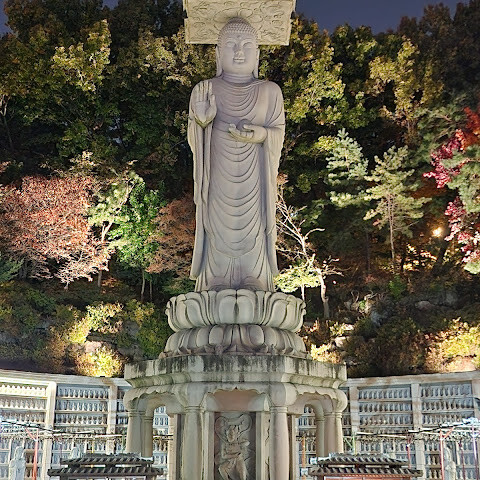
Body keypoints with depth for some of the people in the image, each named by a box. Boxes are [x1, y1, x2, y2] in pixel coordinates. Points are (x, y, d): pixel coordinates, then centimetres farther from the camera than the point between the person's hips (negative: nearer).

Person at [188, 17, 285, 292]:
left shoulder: (270, 91, 5)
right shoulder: (205, 91, 5)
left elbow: (278, 134, 3)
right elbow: (194, 139, 4)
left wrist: (260, 134, -19)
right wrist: (200, 120, -18)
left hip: (253, 179, 0)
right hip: (219, 177, 0)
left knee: (253, 232, -1)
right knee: (218, 231, -1)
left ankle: (253, 284, 5)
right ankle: (217, 285, 5)